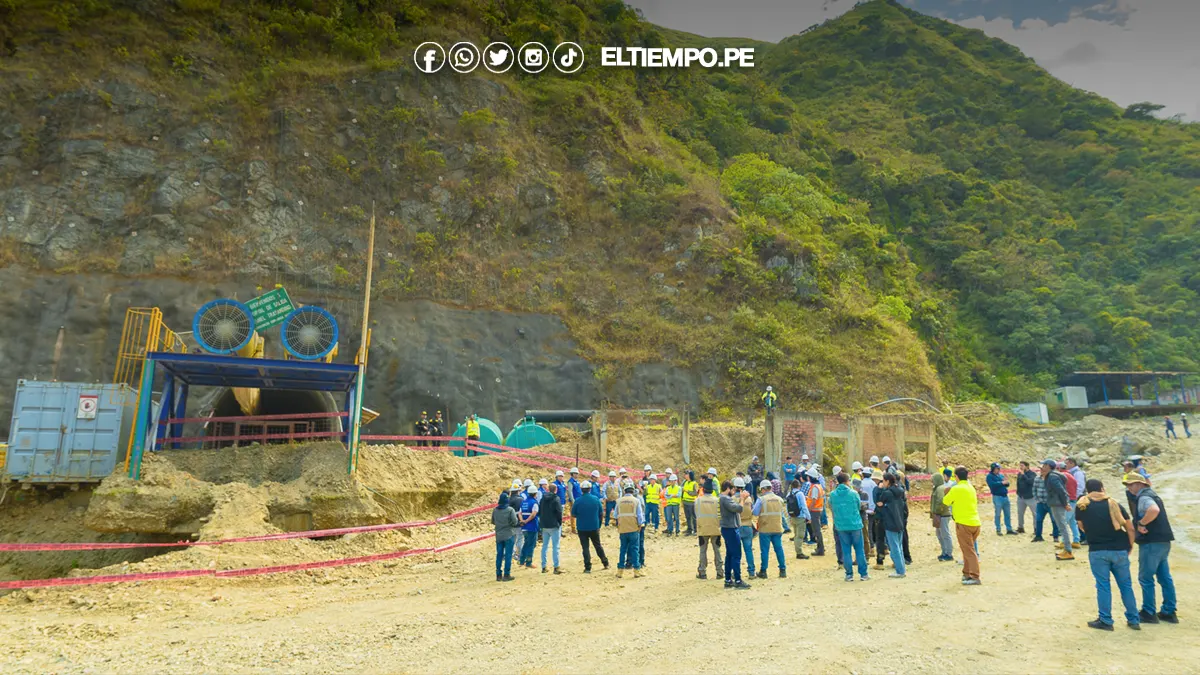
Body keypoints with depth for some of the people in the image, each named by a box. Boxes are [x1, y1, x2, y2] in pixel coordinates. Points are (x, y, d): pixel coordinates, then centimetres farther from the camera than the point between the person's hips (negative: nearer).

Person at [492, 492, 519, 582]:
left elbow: (493, 522, 7)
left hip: (499, 536, 4)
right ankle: (506, 575, 3)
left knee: (499, 555, 12)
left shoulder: (495, 510, 0)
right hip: (509, 535, -4)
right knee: (508, 555, 2)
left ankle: (499, 575, 16)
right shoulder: (510, 510, -14)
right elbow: (515, 522, -14)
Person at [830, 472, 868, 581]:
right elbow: (859, 506, 6)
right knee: (859, 550, 8)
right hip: (855, 524, -1)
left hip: (841, 526, 1)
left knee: (846, 551, 8)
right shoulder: (853, 493, -7)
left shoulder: (832, 494, -3)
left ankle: (849, 574, 10)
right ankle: (863, 574, 13)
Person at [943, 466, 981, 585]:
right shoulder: (971, 487, 10)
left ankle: (974, 577, -7)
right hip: (975, 522, 7)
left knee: (969, 551, -4)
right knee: (969, 549, 18)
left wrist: (948, 494, 14)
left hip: (963, 523, -7)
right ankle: (967, 573, 24)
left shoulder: (956, 489, -13)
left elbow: (946, 501, -3)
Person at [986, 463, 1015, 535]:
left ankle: (1009, 529, 19)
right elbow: (993, 484, -20)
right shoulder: (990, 476, -5)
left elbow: (1007, 484, 10)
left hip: (1005, 496, 6)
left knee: (1008, 513, 10)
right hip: (997, 497, -6)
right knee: (998, 514, 1)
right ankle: (998, 530, 9)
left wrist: (1006, 482, -11)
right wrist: (1002, 483, -18)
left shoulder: (1001, 475, 14)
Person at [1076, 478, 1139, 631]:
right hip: (1119, 550, 2)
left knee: (1103, 586, 5)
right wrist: (1130, 547, 10)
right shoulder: (1114, 504, 0)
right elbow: (1130, 528, -1)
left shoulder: (1081, 506, 0)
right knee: (1126, 585, 14)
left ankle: (1105, 621, 8)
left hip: (1097, 551, -1)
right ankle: (1134, 620, 22)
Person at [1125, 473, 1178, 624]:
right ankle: (1169, 612, 22)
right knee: (1165, 577, 15)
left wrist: (1141, 524, -24)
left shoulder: (1144, 497, -16)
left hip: (1152, 543, -10)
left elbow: (1154, 510, -36)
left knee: (1145, 578, 0)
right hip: (1163, 541, 10)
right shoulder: (1152, 495, 16)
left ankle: (1149, 613, 7)